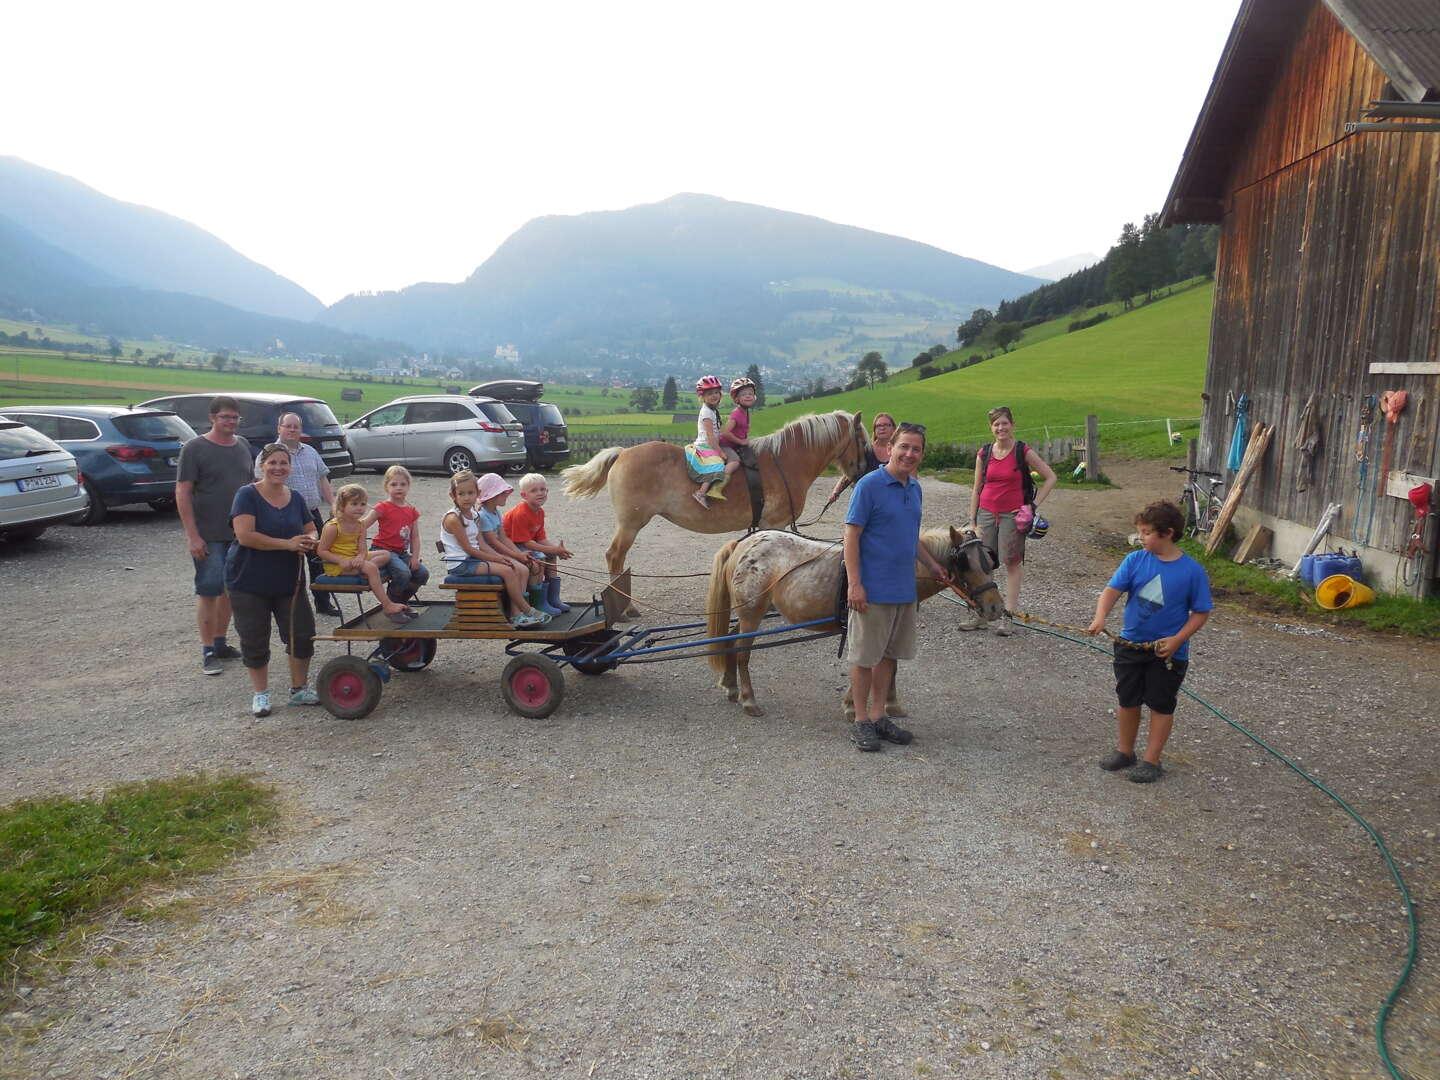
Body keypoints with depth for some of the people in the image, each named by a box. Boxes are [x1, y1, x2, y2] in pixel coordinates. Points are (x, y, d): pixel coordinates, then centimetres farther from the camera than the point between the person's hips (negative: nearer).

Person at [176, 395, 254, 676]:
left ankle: (220, 643, 23)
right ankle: (208, 650, 5)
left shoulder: (243, 445, 10)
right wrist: (193, 535, -16)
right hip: (208, 536, -5)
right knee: (209, 590, -3)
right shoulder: (195, 448, -7)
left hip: (239, 534, 6)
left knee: (229, 589, 11)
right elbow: (182, 492, -11)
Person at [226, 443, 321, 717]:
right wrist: (287, 544, -24)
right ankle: (260, 694, 22)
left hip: (289, 582, 5)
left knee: (302, 635, 4)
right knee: (255, 641, 6)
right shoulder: (247, 495, -10)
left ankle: (299, 689, 22)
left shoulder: (295, 498, 7)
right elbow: (245, 535, -21)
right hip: (249, 582, -4)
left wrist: (308, 540, -9)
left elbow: (311, 530, 16)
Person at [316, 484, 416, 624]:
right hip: (336, 566, -9)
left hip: (353, 559, 9)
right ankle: (388, 606, -26)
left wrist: (360, 558, -28)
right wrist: (340, 560, -29)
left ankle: (361, 571, -21)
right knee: (371, 568, -27)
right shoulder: (332, 527, -17)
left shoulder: (360, 525, 4)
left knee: (385, 555, 4)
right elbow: (321, 551, -17)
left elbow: (362, 548, -4)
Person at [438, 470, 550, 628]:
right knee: (507, 571, -23)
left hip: (474, 557, 9)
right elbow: (468, 549, -16)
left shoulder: (474, 515, 12)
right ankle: (527, 611, -10)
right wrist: (495, 558, -13)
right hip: (460, 563, -9)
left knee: (522, 570, -4)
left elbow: (481, 544, 9)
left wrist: (500, 556, -6)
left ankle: (515, 615, -11)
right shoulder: (453, 518, -16)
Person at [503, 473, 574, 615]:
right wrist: (553, 549, -26)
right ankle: (540, 603, -19)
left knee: (551, 556, 7)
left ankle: (553, 598, 13)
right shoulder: (520, 514, -27)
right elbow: (525, 542, -28)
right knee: (539, 558, -26)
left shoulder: (540, 512, 3)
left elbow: (541, 539, 3)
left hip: (524, 545, 10)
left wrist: (558, 550, -15)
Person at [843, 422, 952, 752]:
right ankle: (861, 722, 13)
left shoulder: (915, 489, 10)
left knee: (889, 654, 14)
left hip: (904, 589, 8)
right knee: (864, 657, 2)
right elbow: (851, 535, -14)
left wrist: (933, 565, 25)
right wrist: (854, 584, -19)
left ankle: (878, 716, 26)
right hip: (873, 589, -7)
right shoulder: (869, 485, -12)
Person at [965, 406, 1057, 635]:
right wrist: (972, 520, 6)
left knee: (1012, 563, -1)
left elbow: (1050, 477, 1)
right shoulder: (984, 454, 5)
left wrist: (1034, 505, -5)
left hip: (1012, 515, -3)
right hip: (986, 513, 3)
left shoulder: (1023, 452, -5)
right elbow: (976, 488, 10)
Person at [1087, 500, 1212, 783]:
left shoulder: (1192, 571, -12)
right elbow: (1112, 589, -14)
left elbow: (1201, 612, -6)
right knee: (1127, 700, 14)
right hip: (1130, 644, 3)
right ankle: (1125, 752, 33)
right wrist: (1100, 619, -32)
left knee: (1161, 705, 9)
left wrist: (1177, 639, -18)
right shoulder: (1135, 560, -7)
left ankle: (1152, 761, 22)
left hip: (1168, 651, -3)